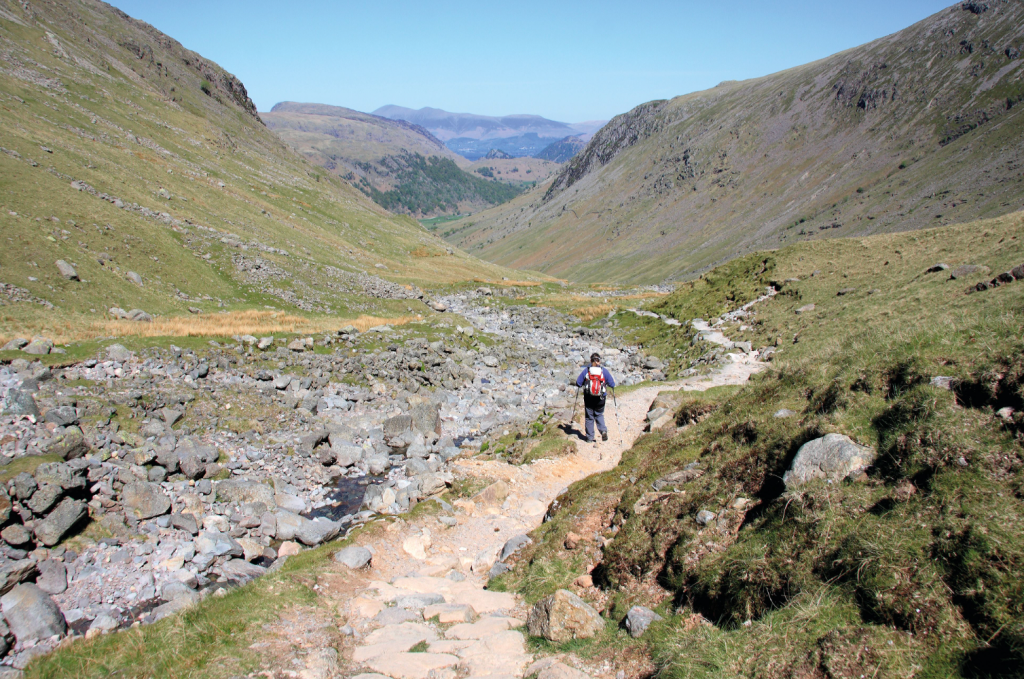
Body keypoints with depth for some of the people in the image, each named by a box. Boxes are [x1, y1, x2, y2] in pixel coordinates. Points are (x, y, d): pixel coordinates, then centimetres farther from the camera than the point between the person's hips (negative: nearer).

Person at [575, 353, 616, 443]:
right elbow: (612, 385, -2)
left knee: (589, 417, 12)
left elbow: (578, 383, -4)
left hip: (588, 398, -1)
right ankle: (603, 430, -3)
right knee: (599, 415, 21)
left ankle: (590, 438, 16)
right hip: (600, 399, 1)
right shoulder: (604, 371, -4)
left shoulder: (586, 371, -5)